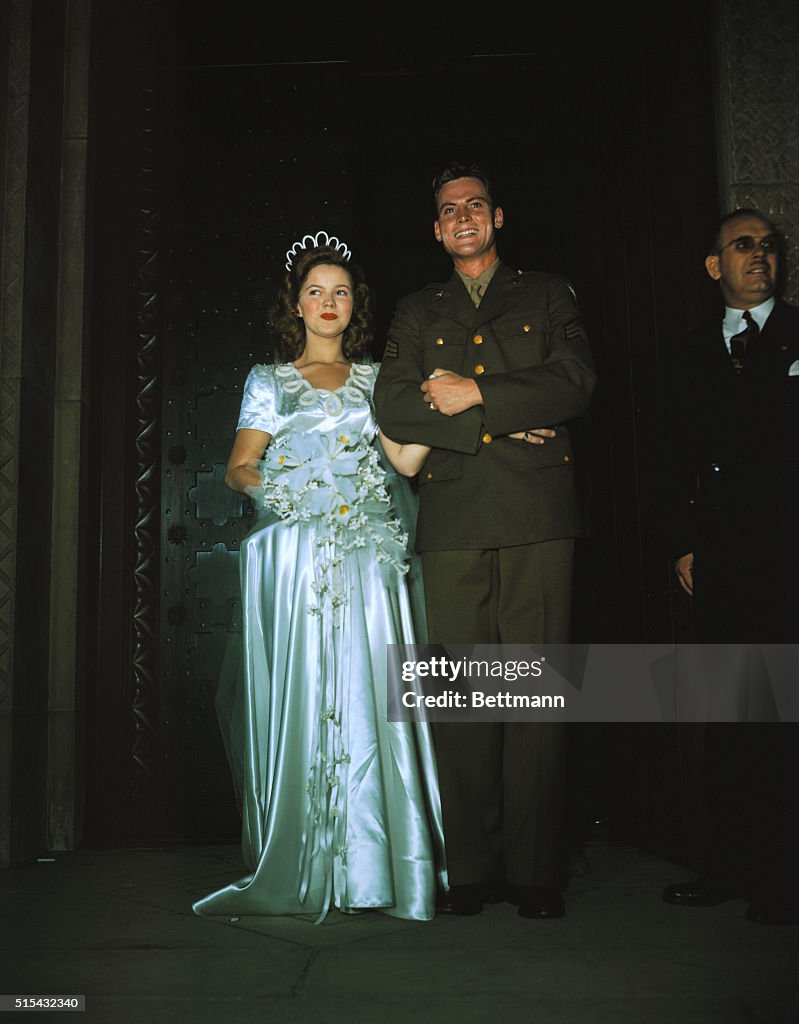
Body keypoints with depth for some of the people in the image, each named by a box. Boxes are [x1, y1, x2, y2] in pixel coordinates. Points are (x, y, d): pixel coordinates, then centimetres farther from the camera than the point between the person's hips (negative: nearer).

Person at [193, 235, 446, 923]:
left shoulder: (374, 377, 19)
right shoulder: (270, 381, 16)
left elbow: (407, 459, 5)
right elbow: (240, 468, 7)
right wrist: (273, 484, -14)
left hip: (365, 554, 1)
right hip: (292, 555, -1)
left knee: (368, 696, -5)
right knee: (297, 702, -4)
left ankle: (373, 865, 4)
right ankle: (296, 869, 6)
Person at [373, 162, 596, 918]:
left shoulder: (547, 295, 18)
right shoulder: (416, 312, 21)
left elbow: (575, 384, 1)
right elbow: (392, 409, 4)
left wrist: (475, 394, -4)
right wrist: (506, 422, -4)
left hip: (536, 516, -1)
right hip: (452, 522, 2)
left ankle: (535, 870, 5)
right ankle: (472, 869, 9)